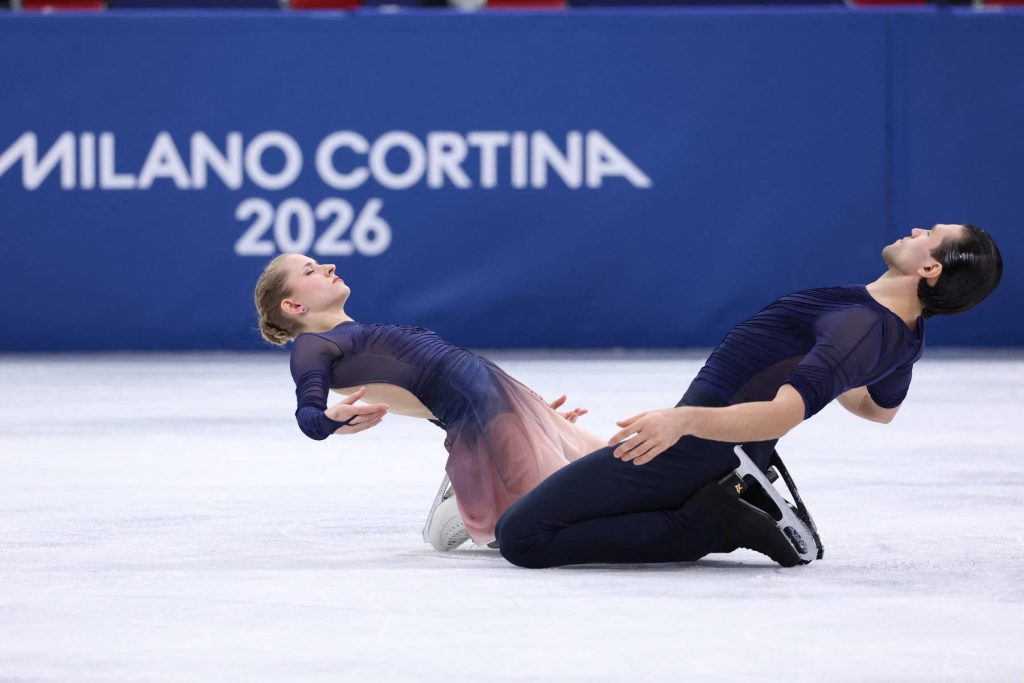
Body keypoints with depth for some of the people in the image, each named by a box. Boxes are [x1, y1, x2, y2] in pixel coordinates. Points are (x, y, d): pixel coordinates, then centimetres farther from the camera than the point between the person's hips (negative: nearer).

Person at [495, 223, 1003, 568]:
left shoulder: (857, 327, -27)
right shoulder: (908, 334, 2)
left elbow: (782, 415, -38)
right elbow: (880, 408, 24)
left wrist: (685, 419, -48)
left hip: (700, 445, -9)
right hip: (740, 461, 9)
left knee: (519, 535, -14)